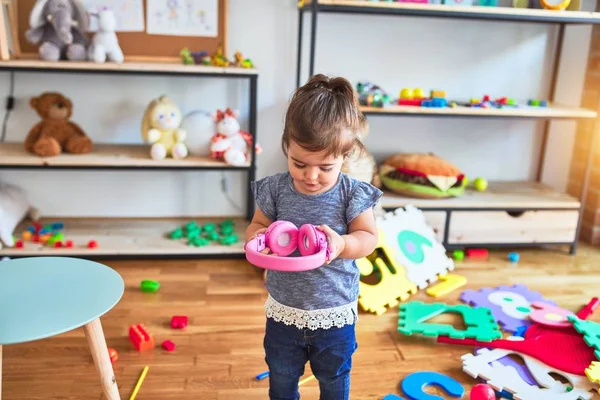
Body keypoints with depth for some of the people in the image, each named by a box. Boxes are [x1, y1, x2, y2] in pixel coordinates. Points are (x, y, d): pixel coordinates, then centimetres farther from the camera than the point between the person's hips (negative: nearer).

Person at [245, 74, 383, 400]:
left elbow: (368, 238, -14)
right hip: (284, 311, 2)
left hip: (335, 314, -1)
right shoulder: (275, 189, -13)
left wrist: (342, 244, -35)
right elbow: (257, 225, -2)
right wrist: (258, 237, -27)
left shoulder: (352, 194, -17)